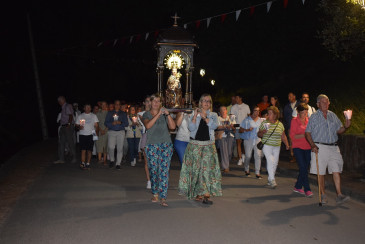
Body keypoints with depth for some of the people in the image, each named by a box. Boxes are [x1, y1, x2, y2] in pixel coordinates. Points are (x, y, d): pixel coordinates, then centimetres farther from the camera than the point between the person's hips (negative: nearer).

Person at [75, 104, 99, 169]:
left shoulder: (94, 116, 13)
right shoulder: (80, 116, 13)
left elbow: (96, 124, 7)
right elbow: (77, 124, 12)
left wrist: (95, 131, -9)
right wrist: (79, 127, -11)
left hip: (90, 135, 0)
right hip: (82, 135, 0)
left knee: (89, 150, 0)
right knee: (83, 150, -7)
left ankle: (88, 164, 5)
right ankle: (83, 163, -8)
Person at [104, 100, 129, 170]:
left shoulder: (123, 114, 16)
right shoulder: (110, 113, 16)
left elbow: (126, 124, 8)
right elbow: (106, 123, 7)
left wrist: (120, 123, -11)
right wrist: (112, 123, -12)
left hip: (121, 132, 0)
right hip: (111, 131, 0)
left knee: (120, 148, -6)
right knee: (111, 147, -13)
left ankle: (118, 164, 2)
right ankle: (112, 160, 12)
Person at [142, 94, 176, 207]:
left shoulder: (165, 114, 11)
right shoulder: (146, 114, 7)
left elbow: (173, 126, -2)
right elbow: (148, 125, -14)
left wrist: (167, 114, -12)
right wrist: (158, 114, -18)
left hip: (166, 145, 0)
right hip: (152, 146, 0)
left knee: (164, 171, -8)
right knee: (153, 171, 4)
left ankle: (163, 197, -9)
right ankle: (155, 194, 23)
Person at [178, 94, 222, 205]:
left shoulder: (213, 115, 11)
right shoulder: (194, 114, 8)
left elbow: (214, 126, -9)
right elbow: (191, 128, -6)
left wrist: (204, 117, -18)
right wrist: (195, 116, -16)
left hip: (208, 145, 0)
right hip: (195, 145, 0)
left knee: (207, 168, -9)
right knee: (195, 168, 0)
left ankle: (206, 194, -8)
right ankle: (198, 193, 11)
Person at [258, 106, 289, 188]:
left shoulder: (280, 124, 5)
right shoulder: (264, 123, -1)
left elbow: (283, 136, 14)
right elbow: (258, 134, 3)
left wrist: (287, 144, 7)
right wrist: (262, 132, -17)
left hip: (277, 147, 3)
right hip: (267, 145, -3)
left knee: (275, 163, 6)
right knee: (270, 161, -18)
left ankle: (270, 180, 21)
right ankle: (272, 180, -15)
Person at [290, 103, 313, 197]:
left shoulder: (308, 120, 8)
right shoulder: (294, 121, -5)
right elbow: (292, 136, -10)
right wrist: (304, 135, -21)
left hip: (308, 147, 5)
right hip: (298, 147, -5)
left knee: (304, 168, 8)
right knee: (303, 168, -11)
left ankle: (297, 187, 23)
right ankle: (307, 189, -5)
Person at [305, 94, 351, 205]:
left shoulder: (333, 115, 12)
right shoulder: (314, 117, 1)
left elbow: (339, 131, 14)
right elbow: (307, 133, -2)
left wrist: (346, 127, -8)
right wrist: (313, 145, -15)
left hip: (333, 147, 3)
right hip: (320, 147, -3)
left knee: (336, 171, -3)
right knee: (320, 172, 2)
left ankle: (339, 195, -2)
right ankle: (323, 195, 13)